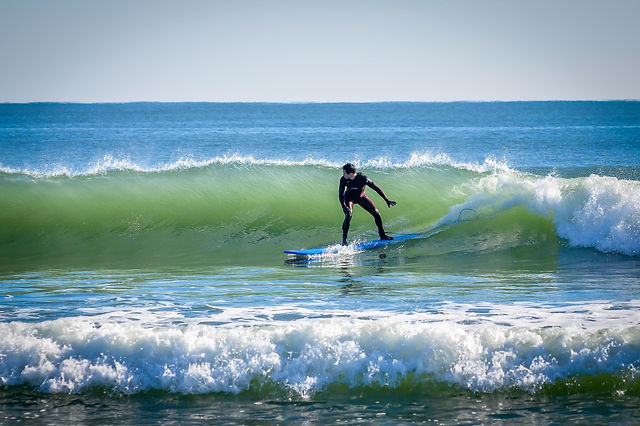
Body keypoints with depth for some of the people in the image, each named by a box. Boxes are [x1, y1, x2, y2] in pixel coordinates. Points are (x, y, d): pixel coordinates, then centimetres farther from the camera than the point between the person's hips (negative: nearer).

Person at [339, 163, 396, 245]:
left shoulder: (362, 178, -33)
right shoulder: (343, 180, -27)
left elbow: (376, 188, -28)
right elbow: (341, 193, -17)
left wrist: (387, 200, -29)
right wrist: (343, 206, -32)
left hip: (361, 197, 1)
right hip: (349, 197, -1)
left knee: (376, 214, -5)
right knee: (348, 215, -26)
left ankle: (382, 235, 15)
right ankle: (344, 239, -21)